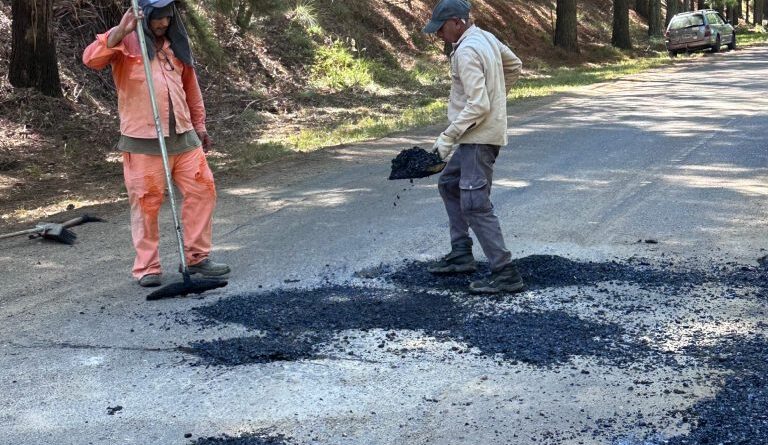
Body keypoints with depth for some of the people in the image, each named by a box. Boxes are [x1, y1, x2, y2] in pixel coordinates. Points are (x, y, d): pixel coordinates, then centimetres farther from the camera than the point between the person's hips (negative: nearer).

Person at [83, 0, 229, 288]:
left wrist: (199, 126, 22)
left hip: (183, 136, 5)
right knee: (146, 203, -1)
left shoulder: (176, 44, 14)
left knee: (202, 191, 4)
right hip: (143, 141, -5)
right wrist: (121, 31, -29)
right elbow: (91, 59, -21)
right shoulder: (125, 42, -3)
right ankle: (147, 268, 10)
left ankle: (197, 257, 16)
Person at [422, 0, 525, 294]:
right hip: (480, 135, 11)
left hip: (480, 136, -11)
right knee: (449, 184, 23)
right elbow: (514, 66, 24)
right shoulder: (486, 38, 8)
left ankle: (505, 274, -11)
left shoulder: (466, 52, -21)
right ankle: (461, 255, 28)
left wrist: (446, 139, -21)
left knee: (474, 204, -11)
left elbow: (477, 107, -26)